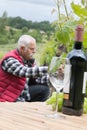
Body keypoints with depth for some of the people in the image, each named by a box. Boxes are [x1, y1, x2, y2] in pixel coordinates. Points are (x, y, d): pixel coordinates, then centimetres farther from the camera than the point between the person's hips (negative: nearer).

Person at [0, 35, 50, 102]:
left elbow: (37, 78, 1)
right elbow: (26, 72, -37)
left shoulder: (29, 59, 2)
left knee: (44, 89, -3)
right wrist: (48, 69, -43)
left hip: (22, 92, 8)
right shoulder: (10, 60, -22)